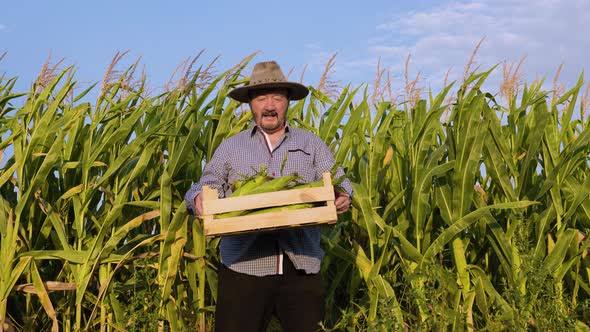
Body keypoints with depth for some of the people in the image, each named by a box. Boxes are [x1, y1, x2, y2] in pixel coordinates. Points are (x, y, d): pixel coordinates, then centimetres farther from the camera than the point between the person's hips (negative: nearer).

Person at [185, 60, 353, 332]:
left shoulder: (311, 144, 13)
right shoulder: (230, 147, 14)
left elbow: (337, 182, 4)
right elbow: (206, 186, 8)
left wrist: (342, 197, -20)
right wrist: (198, 199, -16)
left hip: (301, 268, 0)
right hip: (243, 268, 0)